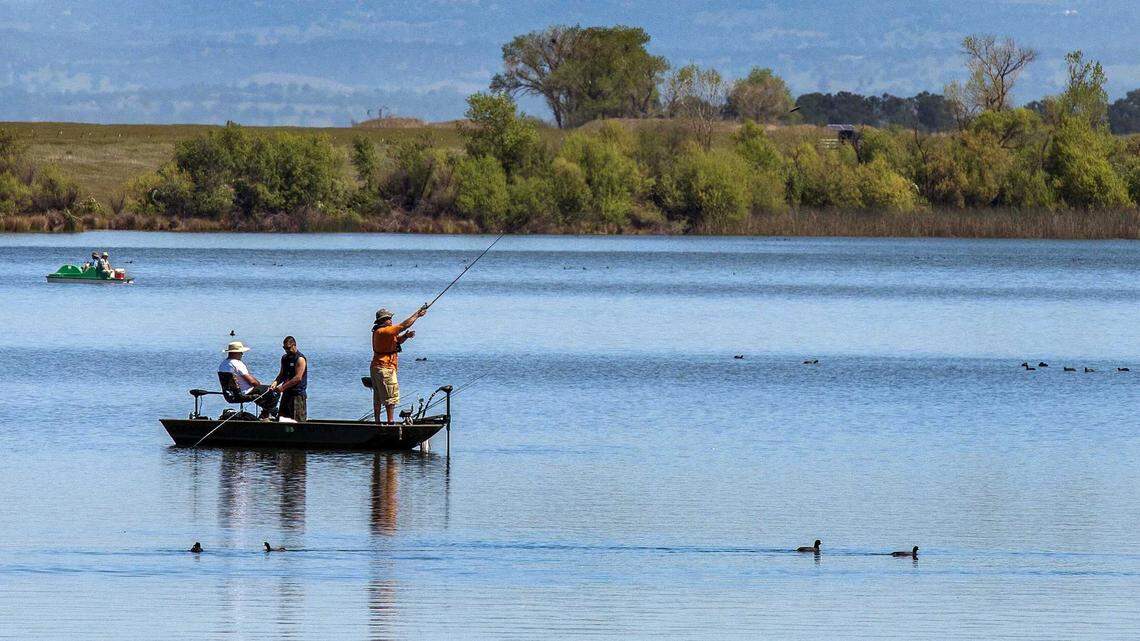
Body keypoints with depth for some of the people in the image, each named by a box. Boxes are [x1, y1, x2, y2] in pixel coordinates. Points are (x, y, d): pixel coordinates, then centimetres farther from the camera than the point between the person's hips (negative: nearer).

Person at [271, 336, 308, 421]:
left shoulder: (300, 359, -11)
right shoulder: (285, 358, 14)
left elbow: (298, 378, -18)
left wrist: (283, 387, -19)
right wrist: (275, 383, -2)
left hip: (297, 394, -8)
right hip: (287, 393, 8)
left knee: (298, 420, -10)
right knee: (281, 418, 6)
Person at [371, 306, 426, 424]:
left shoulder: (378, 332, 14)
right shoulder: (384, 331, -17)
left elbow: (398, 341, 17)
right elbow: (404, 325, -18)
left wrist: (406, 336, -2)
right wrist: (417, 315, -9)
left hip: (376, 368, 10)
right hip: (385, 368, -10)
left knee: (378, 398, 12)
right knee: (390, 397, -7)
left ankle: (377, 421, 16)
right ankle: (390, 421, -10)